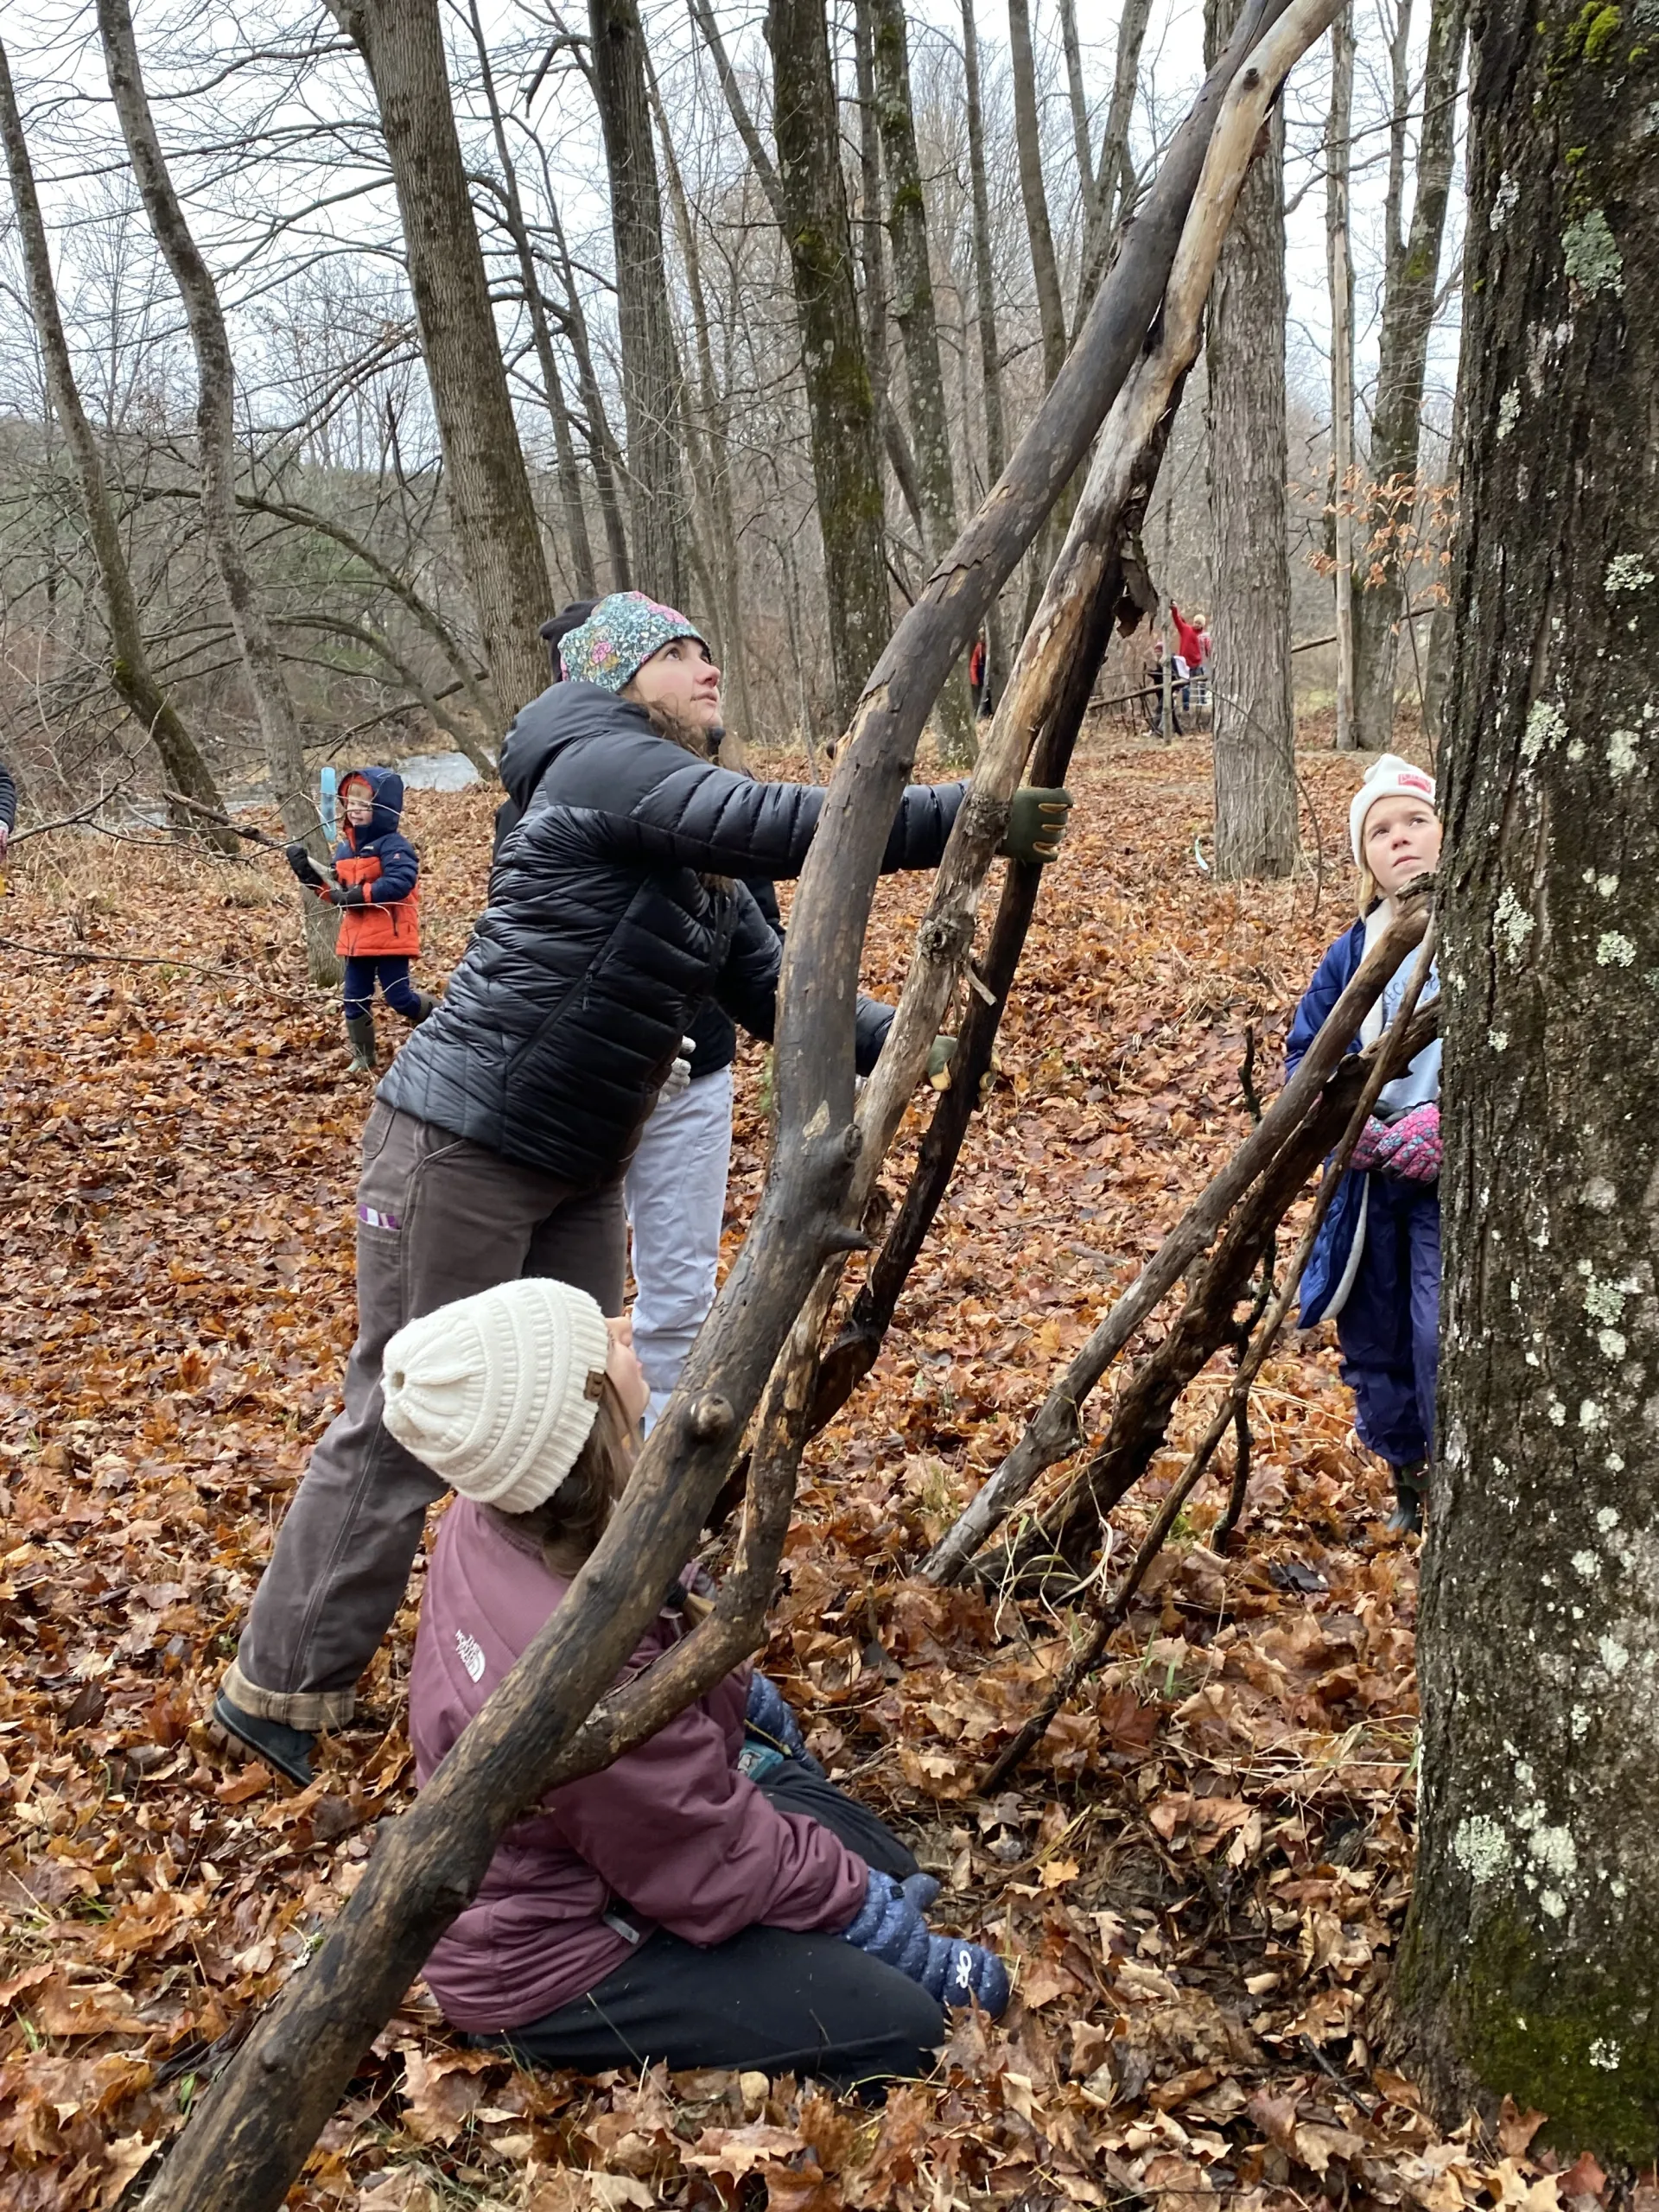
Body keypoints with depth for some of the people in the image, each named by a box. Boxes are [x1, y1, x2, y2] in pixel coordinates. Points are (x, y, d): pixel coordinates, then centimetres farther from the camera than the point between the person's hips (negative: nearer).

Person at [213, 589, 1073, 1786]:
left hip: (577, 1174, 9)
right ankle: (279, 1692, 13)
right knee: (405, 1428, -2)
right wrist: (965, 820, -27)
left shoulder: (700, 866, 13)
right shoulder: (603, 764, -13)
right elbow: (778, 825, -27)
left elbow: (778, 993, 9)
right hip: (459, 1148, -9)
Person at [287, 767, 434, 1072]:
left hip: (389, 937, -7)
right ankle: (362, 1057, 21)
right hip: (356, 938, 8)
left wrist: (361, 894, -28)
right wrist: (310, 874, 1)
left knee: (399, 998, -3)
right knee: (355, 1001, 9)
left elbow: (400, 882, -29)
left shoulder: (394, 845, -14)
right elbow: (336, 889, 17)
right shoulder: (345, 848, 11)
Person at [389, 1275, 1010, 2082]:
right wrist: (869, 1912, -11)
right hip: (543, 1965, -8)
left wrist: (746, 1699, 19)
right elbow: (721, 1870, -24)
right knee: (900, 2029, -13)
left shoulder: (501, 1519, -15)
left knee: (883, 1861, 16)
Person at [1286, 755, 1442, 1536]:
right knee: (1370, 1335, 13)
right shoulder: (1354, 949, 8)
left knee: (1442, 1338, -12)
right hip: (1368, 1171, 5)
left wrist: (1445, 1121, -21)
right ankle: (1410, 1489, 33)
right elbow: (1305, 1052, 10)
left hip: (1454, 1172, -5)